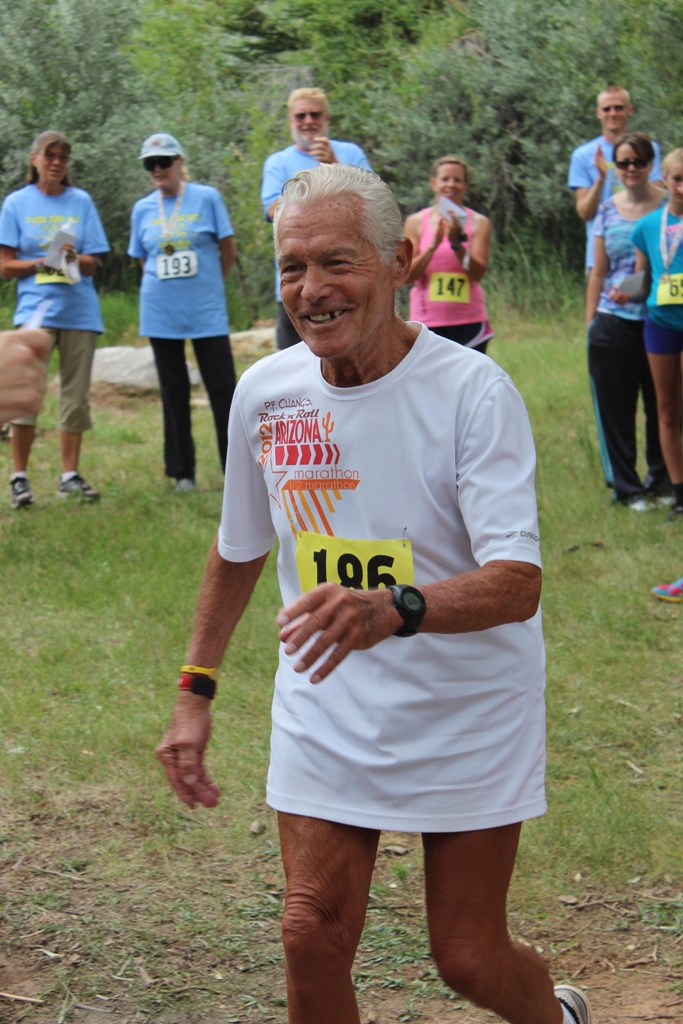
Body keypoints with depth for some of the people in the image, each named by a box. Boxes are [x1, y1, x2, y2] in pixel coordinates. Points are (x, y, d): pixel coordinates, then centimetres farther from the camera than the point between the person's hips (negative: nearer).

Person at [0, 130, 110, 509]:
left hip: (79, 310, 2)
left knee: (76, 395, 5)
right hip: (35, 307, -2)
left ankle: (70, 476, 13)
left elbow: (92, 263, 6)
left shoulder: (81, 202, 9)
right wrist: (42, 264, -14)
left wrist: (74, 258, -15)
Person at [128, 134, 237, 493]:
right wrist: (170, 287, 7)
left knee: (223, 388, -3)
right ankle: (182, 472, 15)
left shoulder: (207, 198, -2)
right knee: (174, 392, 7)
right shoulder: (142, 209, 7)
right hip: (161, 313, 3)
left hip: (207, 311, -3)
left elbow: (228, 250, 4)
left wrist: (206, 284, 9)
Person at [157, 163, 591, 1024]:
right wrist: (195, 692, 12)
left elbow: (517, 584, -29)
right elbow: (239, 549, 12)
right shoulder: (264, 391, -5)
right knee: (312, 938, -4)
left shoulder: (472, 390, -20)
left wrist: (394, 610, -47)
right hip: (323, 719, 3)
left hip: (467, 721, -3)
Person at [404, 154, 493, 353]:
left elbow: (478, 273, -7)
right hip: (427, 321, 0)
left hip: (469, 321, 0)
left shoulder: (479, 223, 3)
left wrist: (457, 243, -21)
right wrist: (433, 245, -15)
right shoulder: (416, 222, 5)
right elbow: (408, 275, -2)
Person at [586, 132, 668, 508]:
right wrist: (590, 320, 8)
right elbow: (599, 270, 12)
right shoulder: (607, 210, 8)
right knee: (616, 406, 4)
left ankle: (661, 480, 20)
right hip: (614, 322, 2)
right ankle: (627, 486, 13)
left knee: (662, 406, 5)